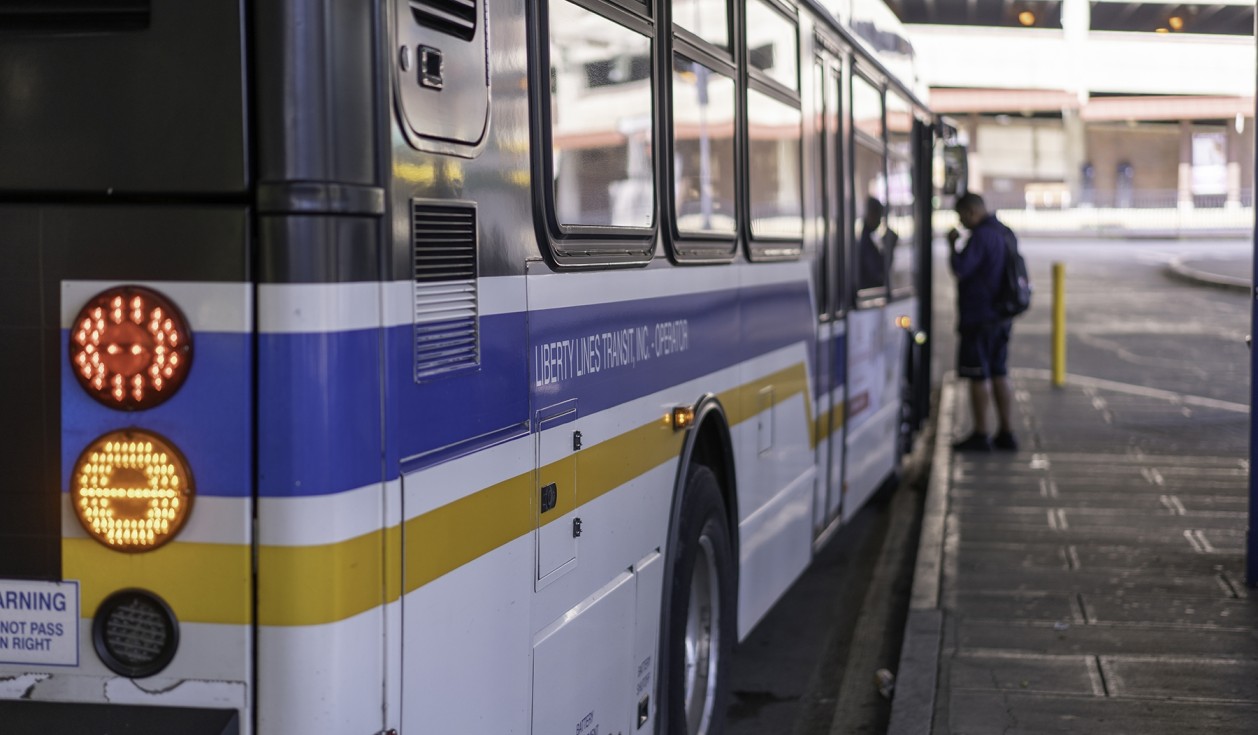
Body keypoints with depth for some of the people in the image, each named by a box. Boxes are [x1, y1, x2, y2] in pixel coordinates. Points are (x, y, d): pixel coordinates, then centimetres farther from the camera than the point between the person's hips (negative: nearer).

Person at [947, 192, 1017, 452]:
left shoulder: (981, 236, -17)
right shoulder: (1006, 233, 12)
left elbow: (960, 270, -22)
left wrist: (953, 245, -9)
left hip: (979, 317, -9)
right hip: (1002, 316, 9)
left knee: (978, 376, -2)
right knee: (999, 373, 13)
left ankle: (980, 435, 3)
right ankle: (1005, 433, 16)